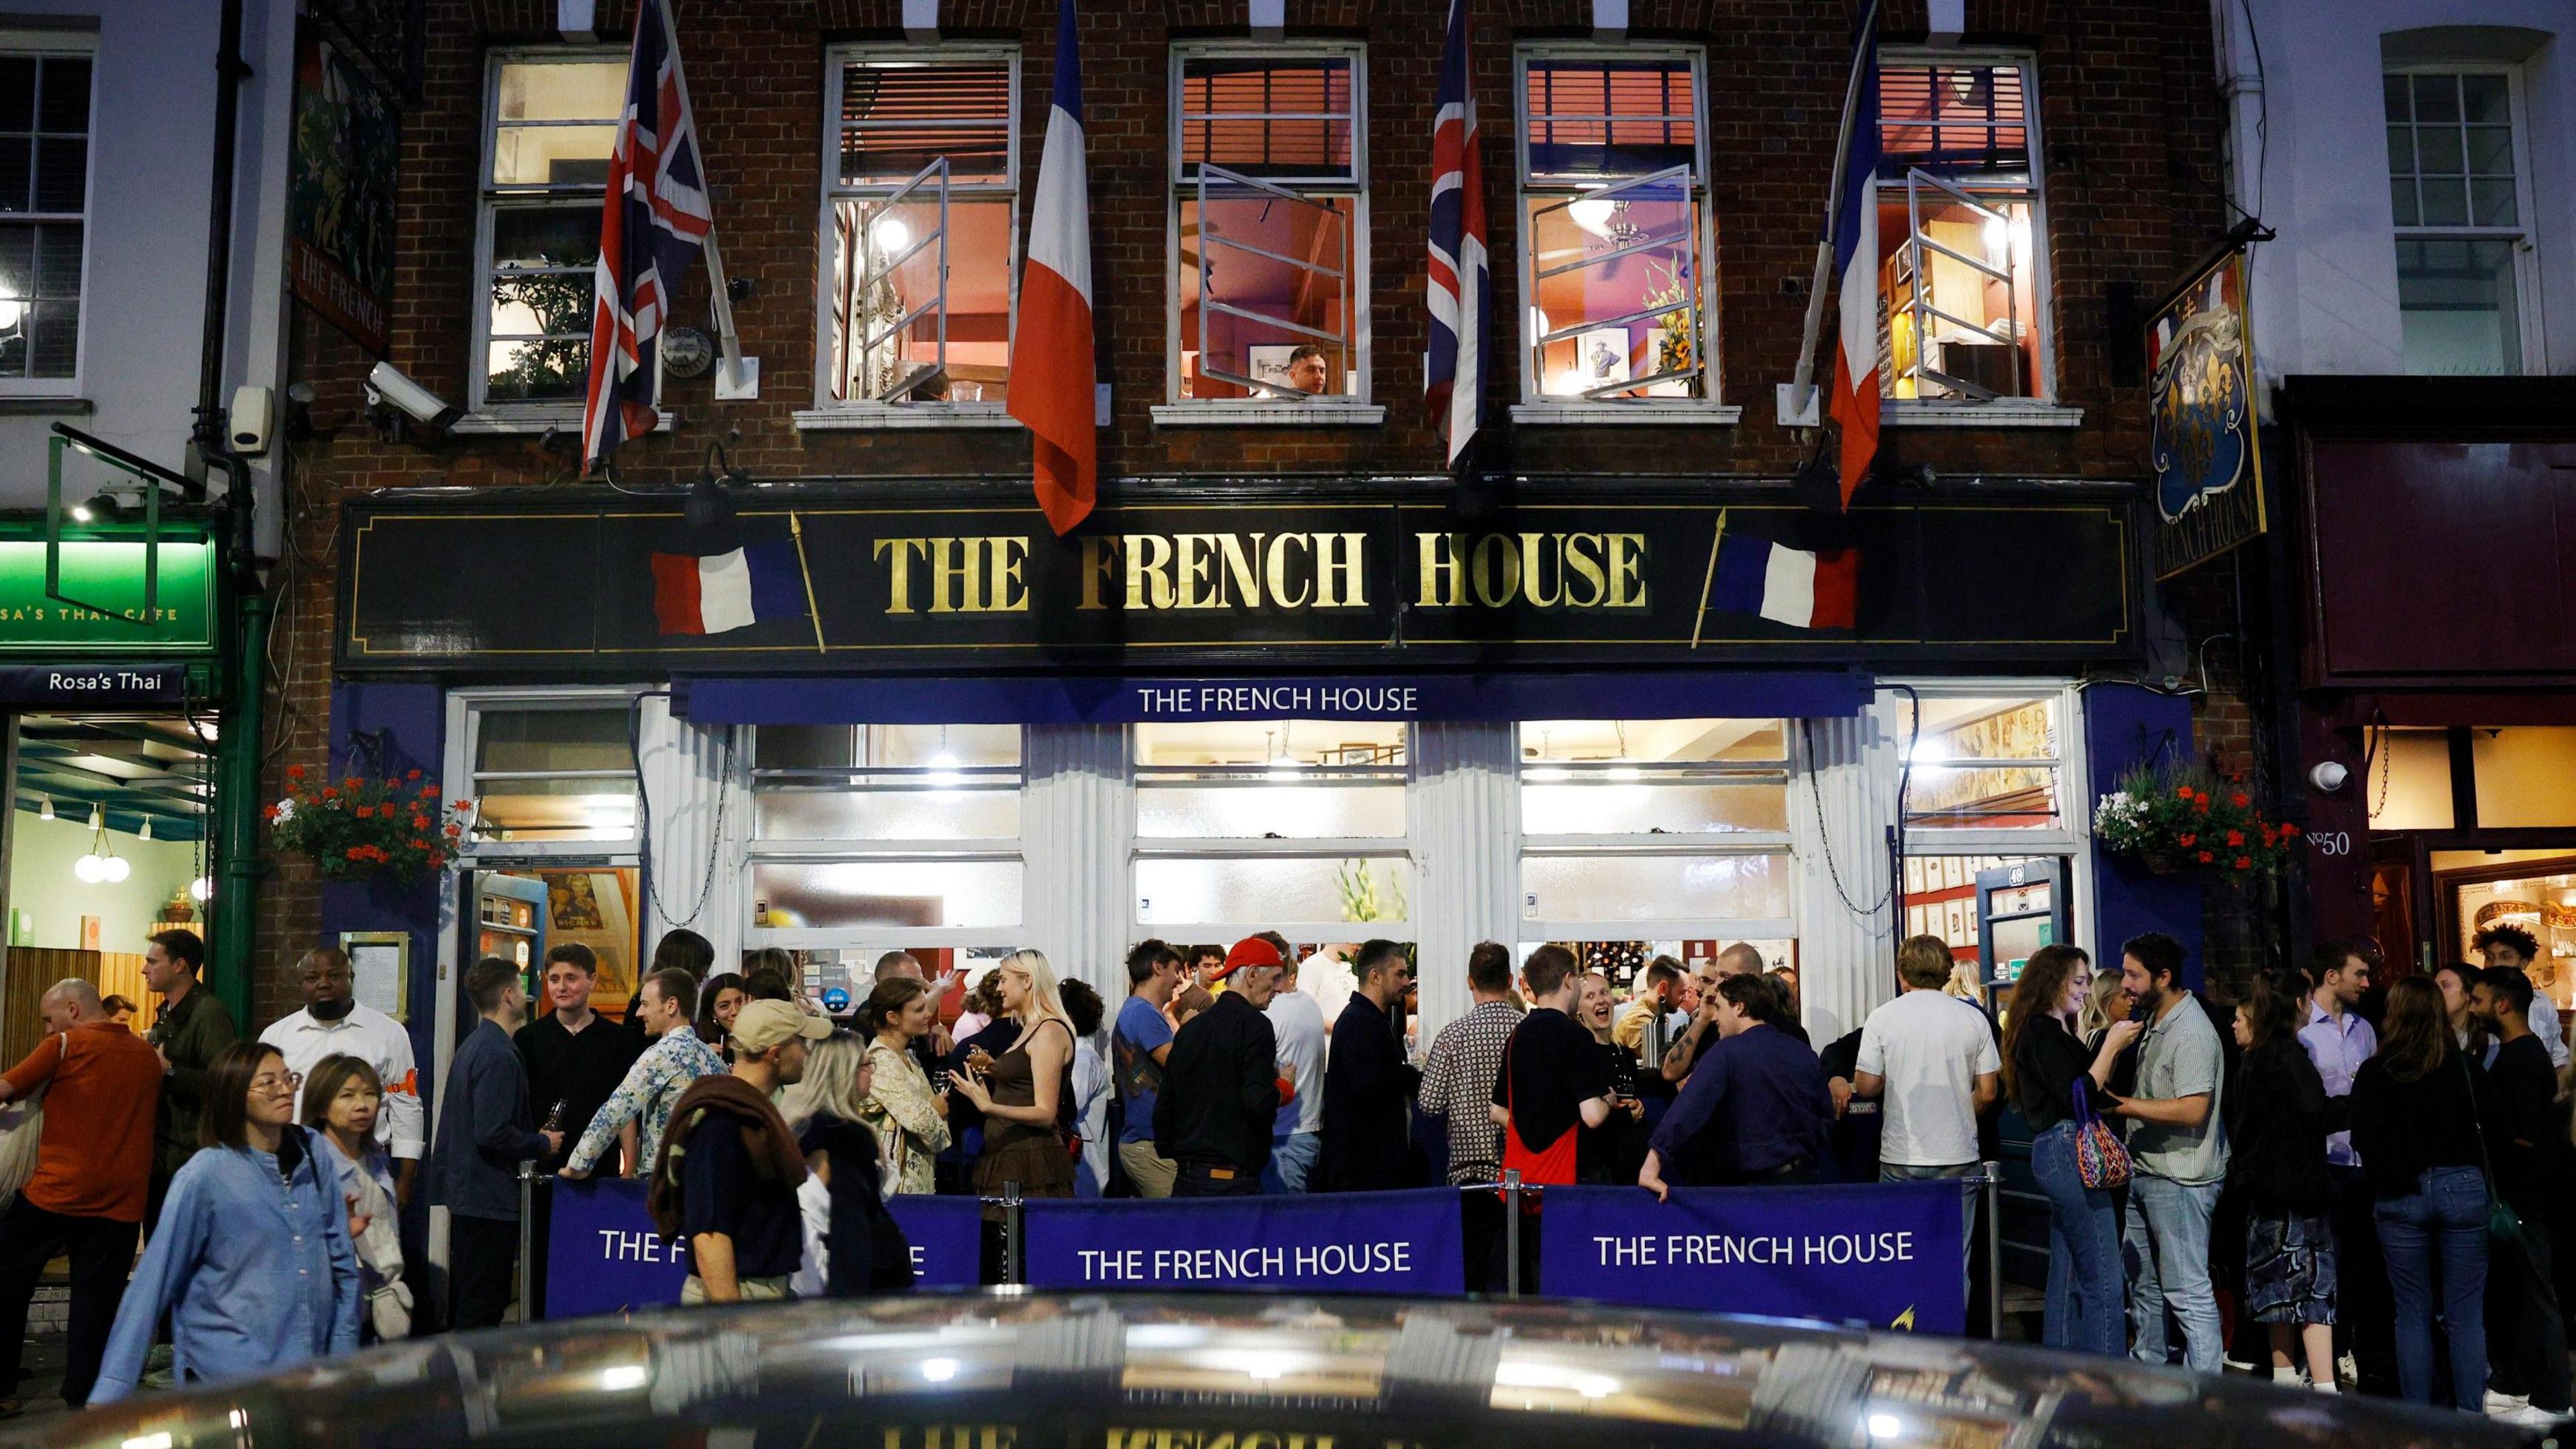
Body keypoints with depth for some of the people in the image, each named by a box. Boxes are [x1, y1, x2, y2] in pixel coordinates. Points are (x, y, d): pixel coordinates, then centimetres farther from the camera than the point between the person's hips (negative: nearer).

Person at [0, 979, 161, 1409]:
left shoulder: (65, 1046, -4)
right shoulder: (148, 1055, 11)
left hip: (55, 1193, -4)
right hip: (122, 1200, 4)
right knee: (96, 1302, 7)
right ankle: (83, 1399, 8)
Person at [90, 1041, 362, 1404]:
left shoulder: (313, 1156, 1)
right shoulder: (206, 1175, -11)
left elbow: (343, 1263, 6)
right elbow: (152, 1284, -9)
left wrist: (342, 1360, 4)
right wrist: (111, 1391, -12)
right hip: (227, 1380, -4)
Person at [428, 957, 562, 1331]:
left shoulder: (472, 1046, 13)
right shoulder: (498, 1054, -18)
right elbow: (493, 1133, -24)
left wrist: (534, 1138, 16)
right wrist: (542, 1144, -10)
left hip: (466, 1193, 10)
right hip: (490, 1198, -10)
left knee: (464, 1302, 17)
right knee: (483, 1309, -4)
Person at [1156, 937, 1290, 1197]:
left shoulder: (1190, 1028, 12)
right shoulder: (1254, 1024, -10)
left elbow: (1163, 1105, 16)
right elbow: (1259, 1101, -21)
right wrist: (1285, 1089, 0)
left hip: (1186, 1176, 7)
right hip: (1234, 1180, -7)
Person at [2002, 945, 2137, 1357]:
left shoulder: (2054, 1030, 19)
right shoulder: (2042, 1032, -12)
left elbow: (2087, 1086, 16)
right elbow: (2077, 1099, -19)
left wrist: (2111, 1042, 7)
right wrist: (2111, 1046, -15)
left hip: (2062, 1155, 11)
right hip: (2067, 1151, -11)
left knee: (2068, 1273, 15)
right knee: (2102, 1277, -8)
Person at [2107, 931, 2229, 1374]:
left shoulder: (2191, 1031, -18)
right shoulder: (2156, 1022, 13)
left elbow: (2193, 1110, -26)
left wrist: (2121, 1104, -24)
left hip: (2180, 1180, -10)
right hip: (2146, 1172, 10)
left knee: (2188, 1291, -5)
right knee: (2144, 1283, 19)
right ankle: (2148, 1371, 31)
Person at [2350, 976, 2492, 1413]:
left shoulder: (2373, 1074, -5)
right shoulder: (2463, 1067, -4)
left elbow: (2362, 1143, -7)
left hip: (2400, 1197, 0)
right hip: (2462, 1189, 0)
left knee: (2413, 1314, 8)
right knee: (2465, 1315, 5)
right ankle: (2471, 1418, 6)